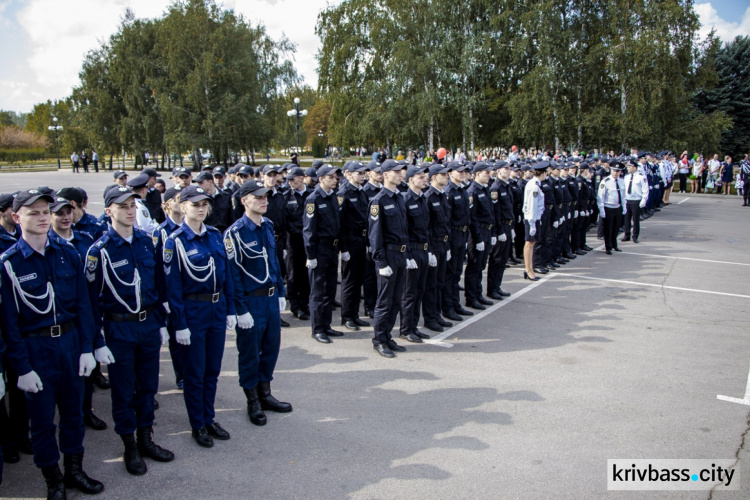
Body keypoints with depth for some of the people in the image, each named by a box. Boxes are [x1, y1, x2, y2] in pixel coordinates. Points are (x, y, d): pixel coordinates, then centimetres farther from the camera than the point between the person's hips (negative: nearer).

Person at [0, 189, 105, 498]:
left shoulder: (67, 252, 0)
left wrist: (87, 348, -2)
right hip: (35, 347, -3)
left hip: (70, 341, 3)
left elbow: (82, 303, 2)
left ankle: (75, 470, 33)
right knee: (42, 417, 9)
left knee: (73, 409, 15)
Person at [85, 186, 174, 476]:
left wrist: (162, 323, 9)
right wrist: (98, 340, -9)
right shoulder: (100, 250, -11)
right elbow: (93, 297, -9)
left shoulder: (147, 241, 2)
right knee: (123, 390, 8)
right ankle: (130, 447, 25)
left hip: (149, 323, 4)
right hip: (119, 328, -4)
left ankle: (146, 439, 31)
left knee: (148, 384, 14)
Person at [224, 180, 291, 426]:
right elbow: (233, 273, -16)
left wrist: (281, 293, 14)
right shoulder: (235, 232, -16)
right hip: (251, 301, -7)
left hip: (271, 298, 7)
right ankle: (253, 403, 23)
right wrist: (241, 309, -16)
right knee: (250, 352, 7)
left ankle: (265, 394, 33)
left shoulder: (268, 226, 7)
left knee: (271, 347, 16)